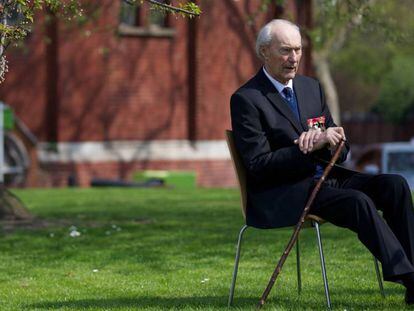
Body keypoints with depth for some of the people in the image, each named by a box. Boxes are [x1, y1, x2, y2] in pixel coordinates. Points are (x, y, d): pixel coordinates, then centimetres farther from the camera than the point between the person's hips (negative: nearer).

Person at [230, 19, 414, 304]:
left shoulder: (312, 87, 14)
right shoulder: (246, 100, -8)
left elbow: (341, 150, 14)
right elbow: (258, 165, -15)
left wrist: (333, 141, -12)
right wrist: (310, 147, -22)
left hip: (322, 177, 7)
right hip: (278, 194, -7)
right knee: (358, 201, -31)